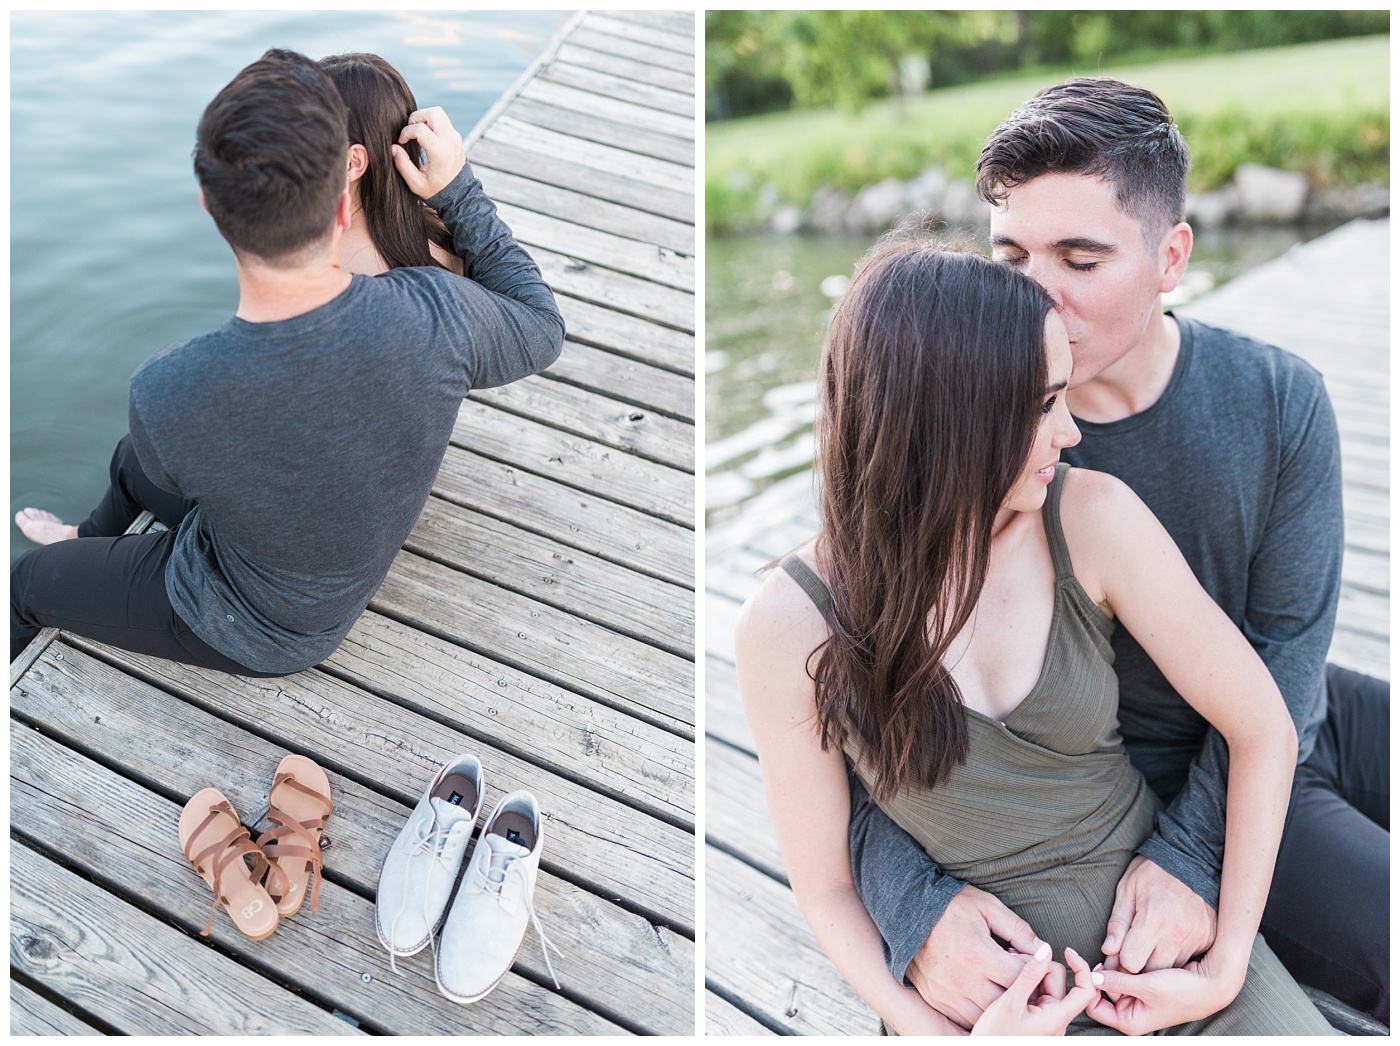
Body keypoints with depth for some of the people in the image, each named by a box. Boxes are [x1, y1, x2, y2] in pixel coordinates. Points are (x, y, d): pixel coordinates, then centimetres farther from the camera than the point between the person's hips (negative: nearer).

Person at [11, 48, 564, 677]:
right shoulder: (435, 315, -36)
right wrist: (457, 191, -12)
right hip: (344, 569, 5)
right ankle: (90, 541, 65)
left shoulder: (163, 396, -40)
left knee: (28, 582, 24)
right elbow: (540, 330, -12)